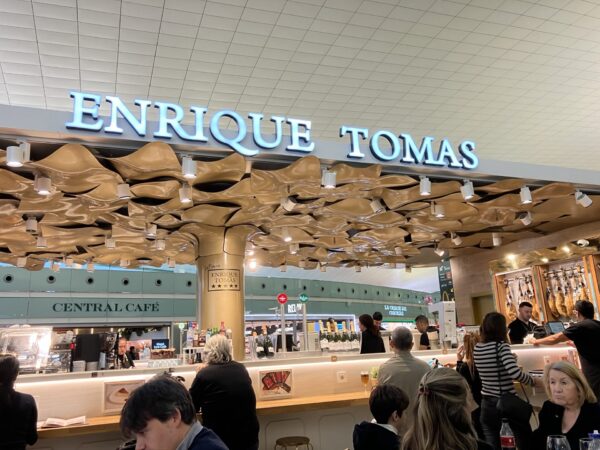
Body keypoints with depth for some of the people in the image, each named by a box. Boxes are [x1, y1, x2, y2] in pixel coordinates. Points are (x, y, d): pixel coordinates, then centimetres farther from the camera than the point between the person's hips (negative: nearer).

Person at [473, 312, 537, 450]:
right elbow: (514, 373, -27)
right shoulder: (501, 346, -15)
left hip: (487, 402, 5)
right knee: (525, 439, 16)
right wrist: (532, 380, -10)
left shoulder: (477, 348, 2)